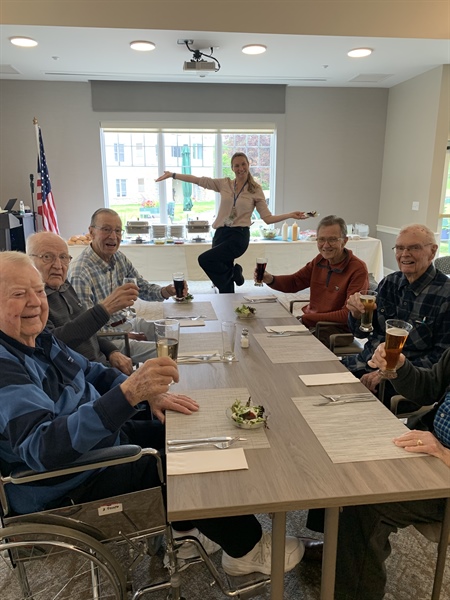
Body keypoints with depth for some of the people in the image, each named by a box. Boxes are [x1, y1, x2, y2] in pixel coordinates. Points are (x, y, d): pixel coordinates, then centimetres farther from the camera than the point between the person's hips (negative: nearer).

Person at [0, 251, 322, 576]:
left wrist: (151, 394, -6)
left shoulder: (40, 339, 0)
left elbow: (92, 372, 11)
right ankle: (248, 548, 13)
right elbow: (41, 447, -38)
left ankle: (185, 528, 29)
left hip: (102, 439, 9)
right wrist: (128, 393, -50)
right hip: (63, 491, -9)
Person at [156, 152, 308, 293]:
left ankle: (232, 273, 1)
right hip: (221, 233, 4)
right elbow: (198, 180, 6)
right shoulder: (224, 184, 7)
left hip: (239, 236, -3)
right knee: (225, 284, 3)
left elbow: (267, 218, 0)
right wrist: (172, 175, 2)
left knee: (205, 259, -23)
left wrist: (291, 215, -11)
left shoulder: (255, 189, 1)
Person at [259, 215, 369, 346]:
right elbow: (294, 282, 13)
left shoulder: (358, 270, -15)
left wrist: (309, 317, -17)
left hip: (337, 329, -6)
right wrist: (270, 279, -9)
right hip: (310, 322, 6)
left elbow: (349, 315, -18)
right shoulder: (320, 260, 6)